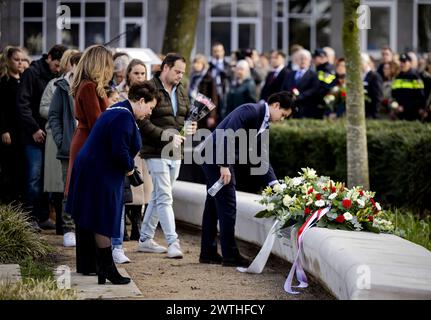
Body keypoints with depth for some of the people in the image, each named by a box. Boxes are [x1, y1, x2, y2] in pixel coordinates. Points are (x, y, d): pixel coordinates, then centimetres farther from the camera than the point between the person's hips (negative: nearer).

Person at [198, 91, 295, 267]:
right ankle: (230, 255, -2)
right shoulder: (251, 111, -17)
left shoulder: (264, 124, 13)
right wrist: (224, 166, -25)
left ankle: (208, 252, 21)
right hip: (215, 157, -10)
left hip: (222, 160, 10)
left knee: (214, 205, 14)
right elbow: (227, 135, -24)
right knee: (227, 206, -7)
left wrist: (274, 182, 8)